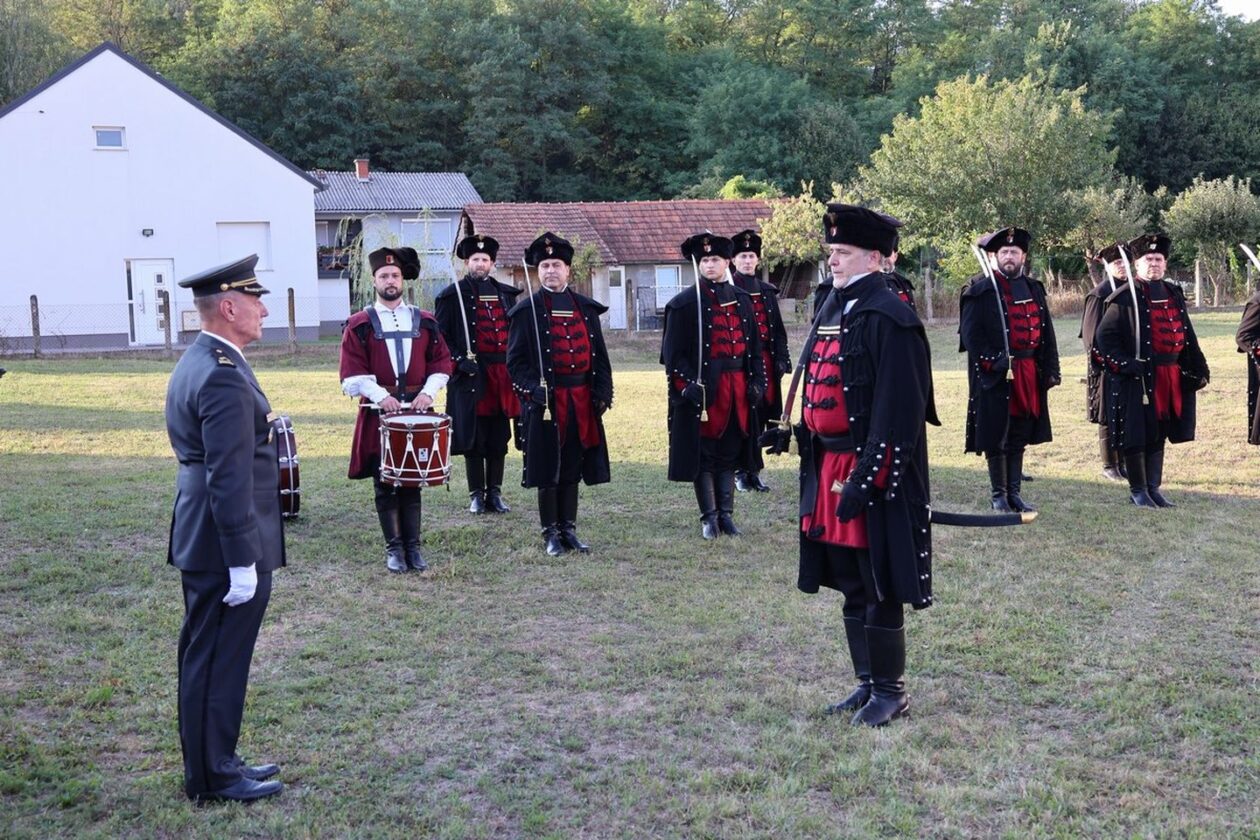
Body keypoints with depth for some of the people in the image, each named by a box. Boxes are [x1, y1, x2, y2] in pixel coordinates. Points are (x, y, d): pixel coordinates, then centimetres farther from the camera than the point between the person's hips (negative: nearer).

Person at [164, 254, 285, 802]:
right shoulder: (224, 377, -22)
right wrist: (243, 562, -22)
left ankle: (215, 762, 31)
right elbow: (230, 480, -24)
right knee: (217, 661, 2)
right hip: (225, 545, -10)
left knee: (207, 657, 18)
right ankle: (212, 777, 15)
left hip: (202, 539, 10)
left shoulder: (196, 362, 11)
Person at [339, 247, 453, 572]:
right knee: (385, 485, 2)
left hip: (417, 411, 2)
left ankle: (413, 547, 13)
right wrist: (380, 395, -16)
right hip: (378, 414, -2)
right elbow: (353, 373, -3)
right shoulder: (359, 325, 2)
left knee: (413, 482, 6)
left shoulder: (424, 321, 9)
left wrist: (428, 392, -7)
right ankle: (394, 549, 8)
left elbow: (441, 364, 9)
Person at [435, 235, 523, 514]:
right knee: (473, 438, 0)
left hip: (502, 374, 4)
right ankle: (477, 495, 9)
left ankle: (495, 493, 15)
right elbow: (441, 337, -3)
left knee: (499, 438, 7)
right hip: (471, 376, -4)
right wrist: (460, 361, -14)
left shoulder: (506, 294, 13)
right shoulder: (452, 295, -1)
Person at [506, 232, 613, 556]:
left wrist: (603, 392, 3)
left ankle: (569, 530, 20)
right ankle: (550, 533, 13)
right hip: (546, 402, -4)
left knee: (572, 468, 10)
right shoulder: (526, 310, -1)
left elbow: (599, 355, 12)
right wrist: (534, 390, -16)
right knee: (548, 471, 2)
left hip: (581, 401, 4)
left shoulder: (586, 307, 10)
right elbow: (516, 360, -3)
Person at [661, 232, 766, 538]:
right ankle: (709, 517, 10)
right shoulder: (684, 303, -5)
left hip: (736, 389, 5)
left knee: (729, 453, 10)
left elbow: (754, 346, 13)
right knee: (704, 455, 1)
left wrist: (757, 381, 5)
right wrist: (688, 384, -17)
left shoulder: (742, 300, 10)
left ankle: (726, 514, 18)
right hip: (702, 389, -4)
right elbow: (673, 353, -8)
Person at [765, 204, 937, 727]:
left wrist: (865, 477, -23)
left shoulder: (888, 317, -15)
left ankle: (890, 691, 16)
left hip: (873, 473, -9)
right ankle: (867, 683, 29)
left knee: (878, 587, 2)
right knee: (850, 585, 16)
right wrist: (794, 433, 7)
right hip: (829, 466, 9)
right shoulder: (833, 308, 13)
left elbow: (897, 410, -20)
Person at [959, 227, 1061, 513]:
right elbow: (971, 333, -11)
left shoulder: (1033, 290, 12)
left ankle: (1014, 492, 18)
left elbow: (1046, 333, 13)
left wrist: (1050, 369, 7)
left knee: (1019, 436, 10)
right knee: (996, 437, 1)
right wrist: (993, 362, -19)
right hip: (994, 375, -5)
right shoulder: (980, 290, -5)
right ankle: (998, 495, 10)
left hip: (1028, 374, 5)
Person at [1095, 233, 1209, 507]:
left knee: (1159, 434, 12)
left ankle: (1153, 487, 22)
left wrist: (1199, 370, 13)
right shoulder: (1124, 298, -6)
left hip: (1171, 378, 6)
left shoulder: (1174, 295, 13)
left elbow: (1188, 337, 17)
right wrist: (1125, 364, -18)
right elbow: (1104, 337, -9)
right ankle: (1137, 490, 10)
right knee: (1136, 435, -1)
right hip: (1137, 379, -6)